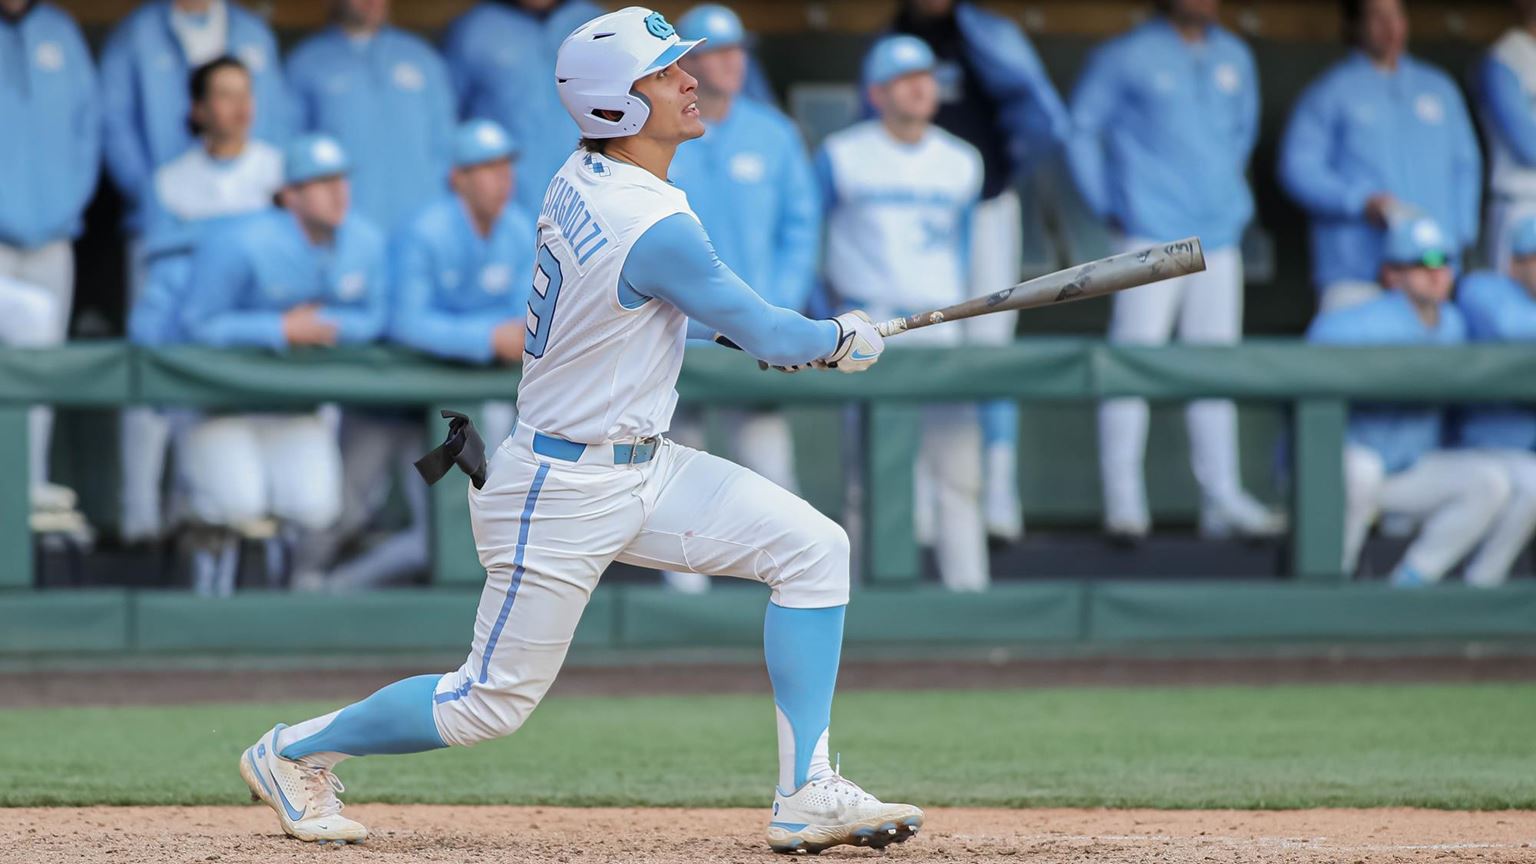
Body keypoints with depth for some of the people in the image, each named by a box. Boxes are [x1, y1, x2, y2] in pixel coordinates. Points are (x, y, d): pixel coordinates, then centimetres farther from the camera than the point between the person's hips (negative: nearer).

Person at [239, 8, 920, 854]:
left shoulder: (578, 180, 1)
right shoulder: (652, 229, -26)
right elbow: (769, 337, -16)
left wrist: (730, 328, 13)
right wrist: (843, 340, 4)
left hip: (641, 467, 9)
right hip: (563, 490, -9)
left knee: (812, 548, -1)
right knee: (495, 701, 2)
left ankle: (806, 798, -1)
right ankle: (295, 750, 23)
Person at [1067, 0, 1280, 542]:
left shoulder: (1234, 57, 12)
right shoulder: (1126, 59, -4)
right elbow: (1081, 128, 0)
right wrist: (1108, 207, -3)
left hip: (1220, 237, 5)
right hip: (1152, 237, -5)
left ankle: (1223, 500, 10)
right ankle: (1123, 500, -7)